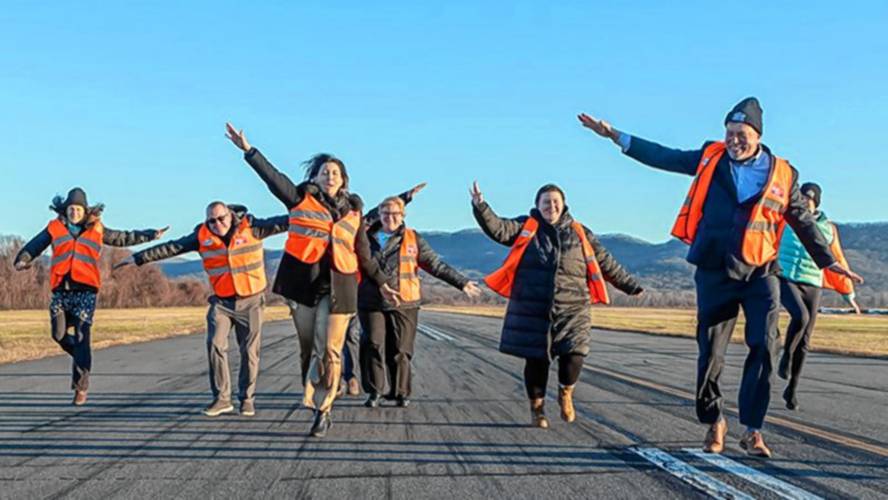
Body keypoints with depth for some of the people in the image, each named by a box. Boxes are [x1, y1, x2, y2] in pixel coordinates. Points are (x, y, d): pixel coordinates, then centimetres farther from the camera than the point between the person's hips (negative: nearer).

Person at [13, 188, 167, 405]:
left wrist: (149, 235, 20)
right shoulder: (55, 228, 10)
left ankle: (81, 386, 0)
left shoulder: (96, 230, 11)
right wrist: (23, 260, -15)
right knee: (59, 334, -2)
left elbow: (122, 238, 21)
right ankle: (81, 356, 30)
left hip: (85, 291, -1)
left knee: (81, 337, -6)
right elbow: (34, 246, 5)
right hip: (61, 291, 2)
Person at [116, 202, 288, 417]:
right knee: (215, 344, -12)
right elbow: (171, 247, 1)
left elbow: (279, 223, -15)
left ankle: (247, 399, 13)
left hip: (250, 300, -2)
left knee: (249, 351, 1)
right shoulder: (202, 236, -1)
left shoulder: (250, 227, -8)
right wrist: (138, 258, 1)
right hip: (221, 301, 2)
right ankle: (221, 398, -4)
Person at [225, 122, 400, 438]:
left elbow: (364, 255, 18)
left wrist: (381, 284, 18)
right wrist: (248, 149, -10)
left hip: (338, 286, 1)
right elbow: (272, 176, -2)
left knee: (329, 351, -3)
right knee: (310, 348, 5)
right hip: (304, 282, -1)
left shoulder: (353, 213, 13)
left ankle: (323, 410, 5)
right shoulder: (301, 198, 7)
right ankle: (313, 399, 20)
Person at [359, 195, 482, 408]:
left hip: (404, 304, 0)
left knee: (400, 350, 1)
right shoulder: (367, 237, 10)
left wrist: (461, 282, 8)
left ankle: (401, 393, 14)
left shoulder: (412, 239, 9)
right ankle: (374, 391, 6)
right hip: (372, 303, 0)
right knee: (373, 346, -5)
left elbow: (436, 265, 11)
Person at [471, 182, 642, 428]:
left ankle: (565, 393, 19)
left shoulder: (580, 233, 14)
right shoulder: (525, 228, 8)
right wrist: (480, 207, -23)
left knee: (574, 355, -12)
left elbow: (605, 263, 19)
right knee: (536, 359, 2)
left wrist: (630, 285, 19)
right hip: (533, 309, -1)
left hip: (572, 308, 1)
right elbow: (498, 229, -7)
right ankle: (537, 408, 21)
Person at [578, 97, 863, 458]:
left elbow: (803, 221, 15)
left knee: (763, 347, -14)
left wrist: (828, 261, 13)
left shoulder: (782, 174, 6)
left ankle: (752, 431, -7)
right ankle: (714, 422, 22)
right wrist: (615, 136, 6)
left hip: (760, 271, 0)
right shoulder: (711, 158, 7)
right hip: (714, 271, 1)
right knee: (710, 352, 2)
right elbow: (663, 157, 10)